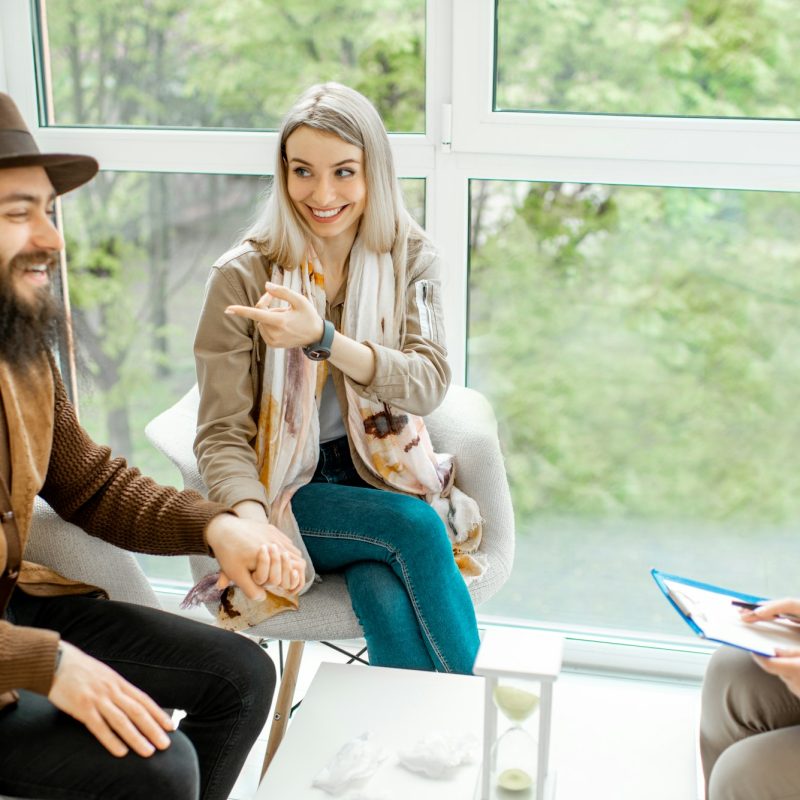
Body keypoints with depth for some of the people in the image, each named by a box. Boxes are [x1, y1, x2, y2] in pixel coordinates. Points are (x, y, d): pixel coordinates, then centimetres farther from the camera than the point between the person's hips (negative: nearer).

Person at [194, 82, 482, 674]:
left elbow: (429, 383, -14)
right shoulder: (242, 277, -9)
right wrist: (252, 526, -31)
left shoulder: (409, 258, -1)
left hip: (385, 478, 2)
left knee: (390, 604, -30)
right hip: (290, 491, -1)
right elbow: (223, 435, -11)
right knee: (417, 526, -29)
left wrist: (321, 337, -30)